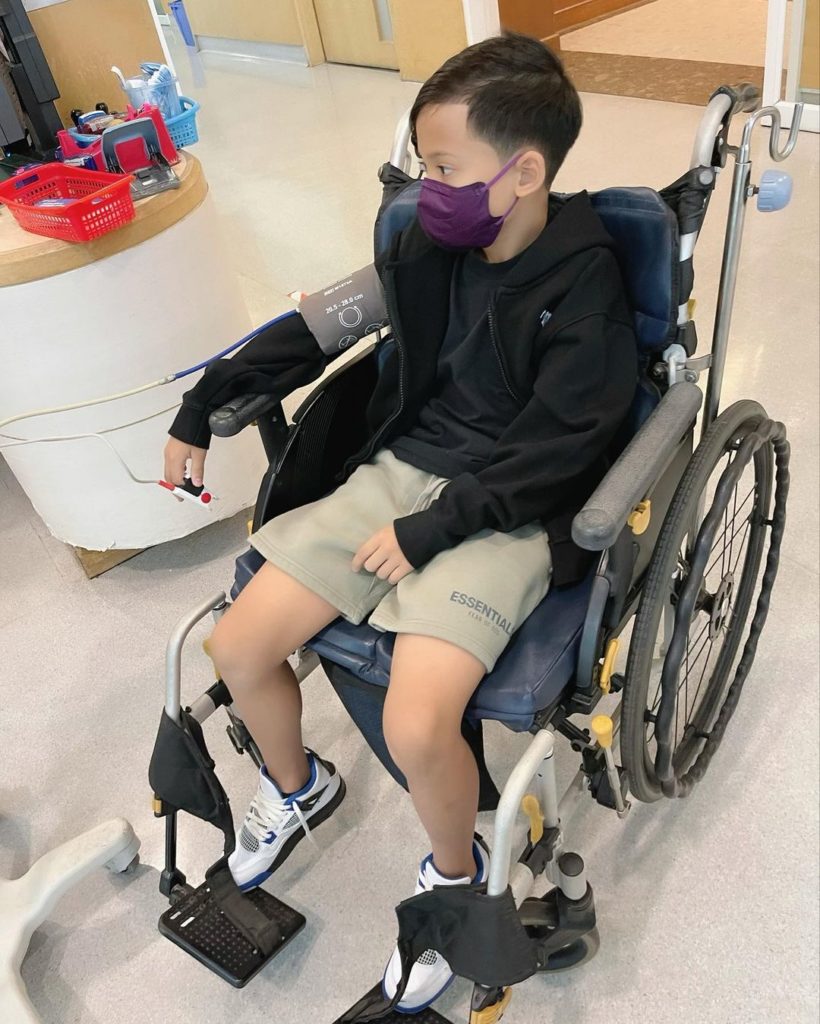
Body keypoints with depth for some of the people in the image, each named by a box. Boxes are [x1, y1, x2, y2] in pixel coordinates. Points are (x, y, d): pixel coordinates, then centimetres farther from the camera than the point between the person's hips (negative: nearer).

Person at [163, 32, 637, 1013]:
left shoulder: (584, 285, -12)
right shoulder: (431, 243, 4)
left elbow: (549, 449, -15)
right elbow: (321, 326, 12)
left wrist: (430, 529, -17)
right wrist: (203, 406, 14)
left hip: (507, 515, -5)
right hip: (400, 469, 6)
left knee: (414, 728, -24)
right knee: (237, 647, -3)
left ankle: (456, 870, 13)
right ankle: (296, 785, 30)